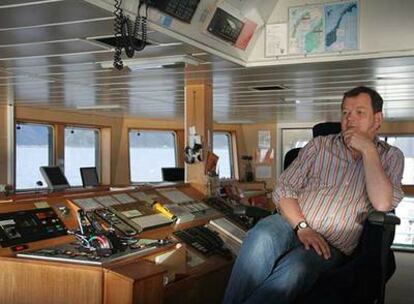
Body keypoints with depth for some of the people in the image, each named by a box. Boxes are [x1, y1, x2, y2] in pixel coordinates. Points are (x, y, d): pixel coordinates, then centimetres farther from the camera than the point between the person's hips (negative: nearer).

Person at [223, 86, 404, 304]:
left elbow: (382, 204, -8)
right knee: (262, 238, -35)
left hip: (333, 246, -1)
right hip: (292, 223, 2)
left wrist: (368, 150, -7)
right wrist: (302, 227, -11)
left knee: (295, 268, -36)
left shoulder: (391, 157, 11)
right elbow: (284, 191, 6)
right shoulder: (319, 145, 15)